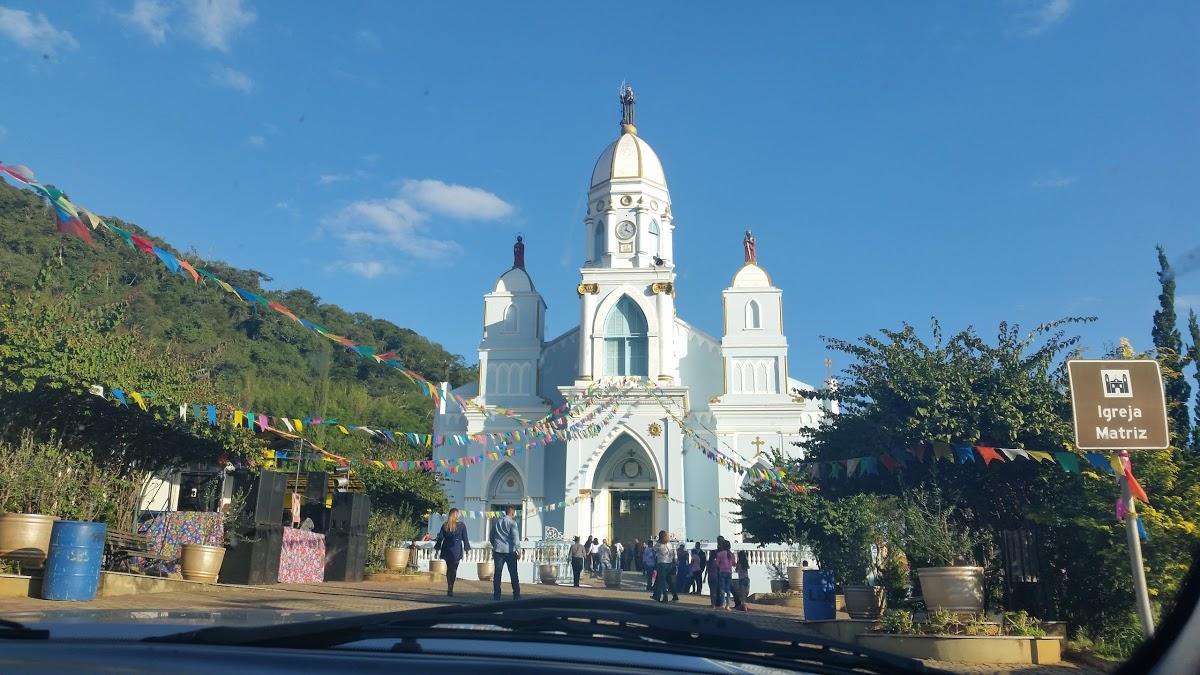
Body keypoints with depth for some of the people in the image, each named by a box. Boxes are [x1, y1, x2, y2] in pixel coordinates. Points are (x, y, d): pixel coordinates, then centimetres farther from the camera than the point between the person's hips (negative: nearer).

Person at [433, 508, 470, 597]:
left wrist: (437, 548, 13)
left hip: (446, 550, 3)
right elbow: (465, 538, 0)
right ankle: (450, 590, -10)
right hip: (456, 550, -3)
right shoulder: (461, 525, -1)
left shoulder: (445, 525, 6)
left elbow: (440, 538, 7)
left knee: (449, 569, 15)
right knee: (454, 570, -2)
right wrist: (466, 549, 8)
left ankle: (449, 588, 21)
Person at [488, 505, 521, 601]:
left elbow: (491, 536, 15)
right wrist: (518, 550, -10)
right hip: (510, 551, -3)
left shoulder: (496, 521, 10)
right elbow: (515, 537, -12)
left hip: (498, 551, 3)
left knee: (497, 574, 5)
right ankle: (516, 596, 5)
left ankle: (496, 596, 3)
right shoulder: (512, 522, -5)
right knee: (513, 574, 4)